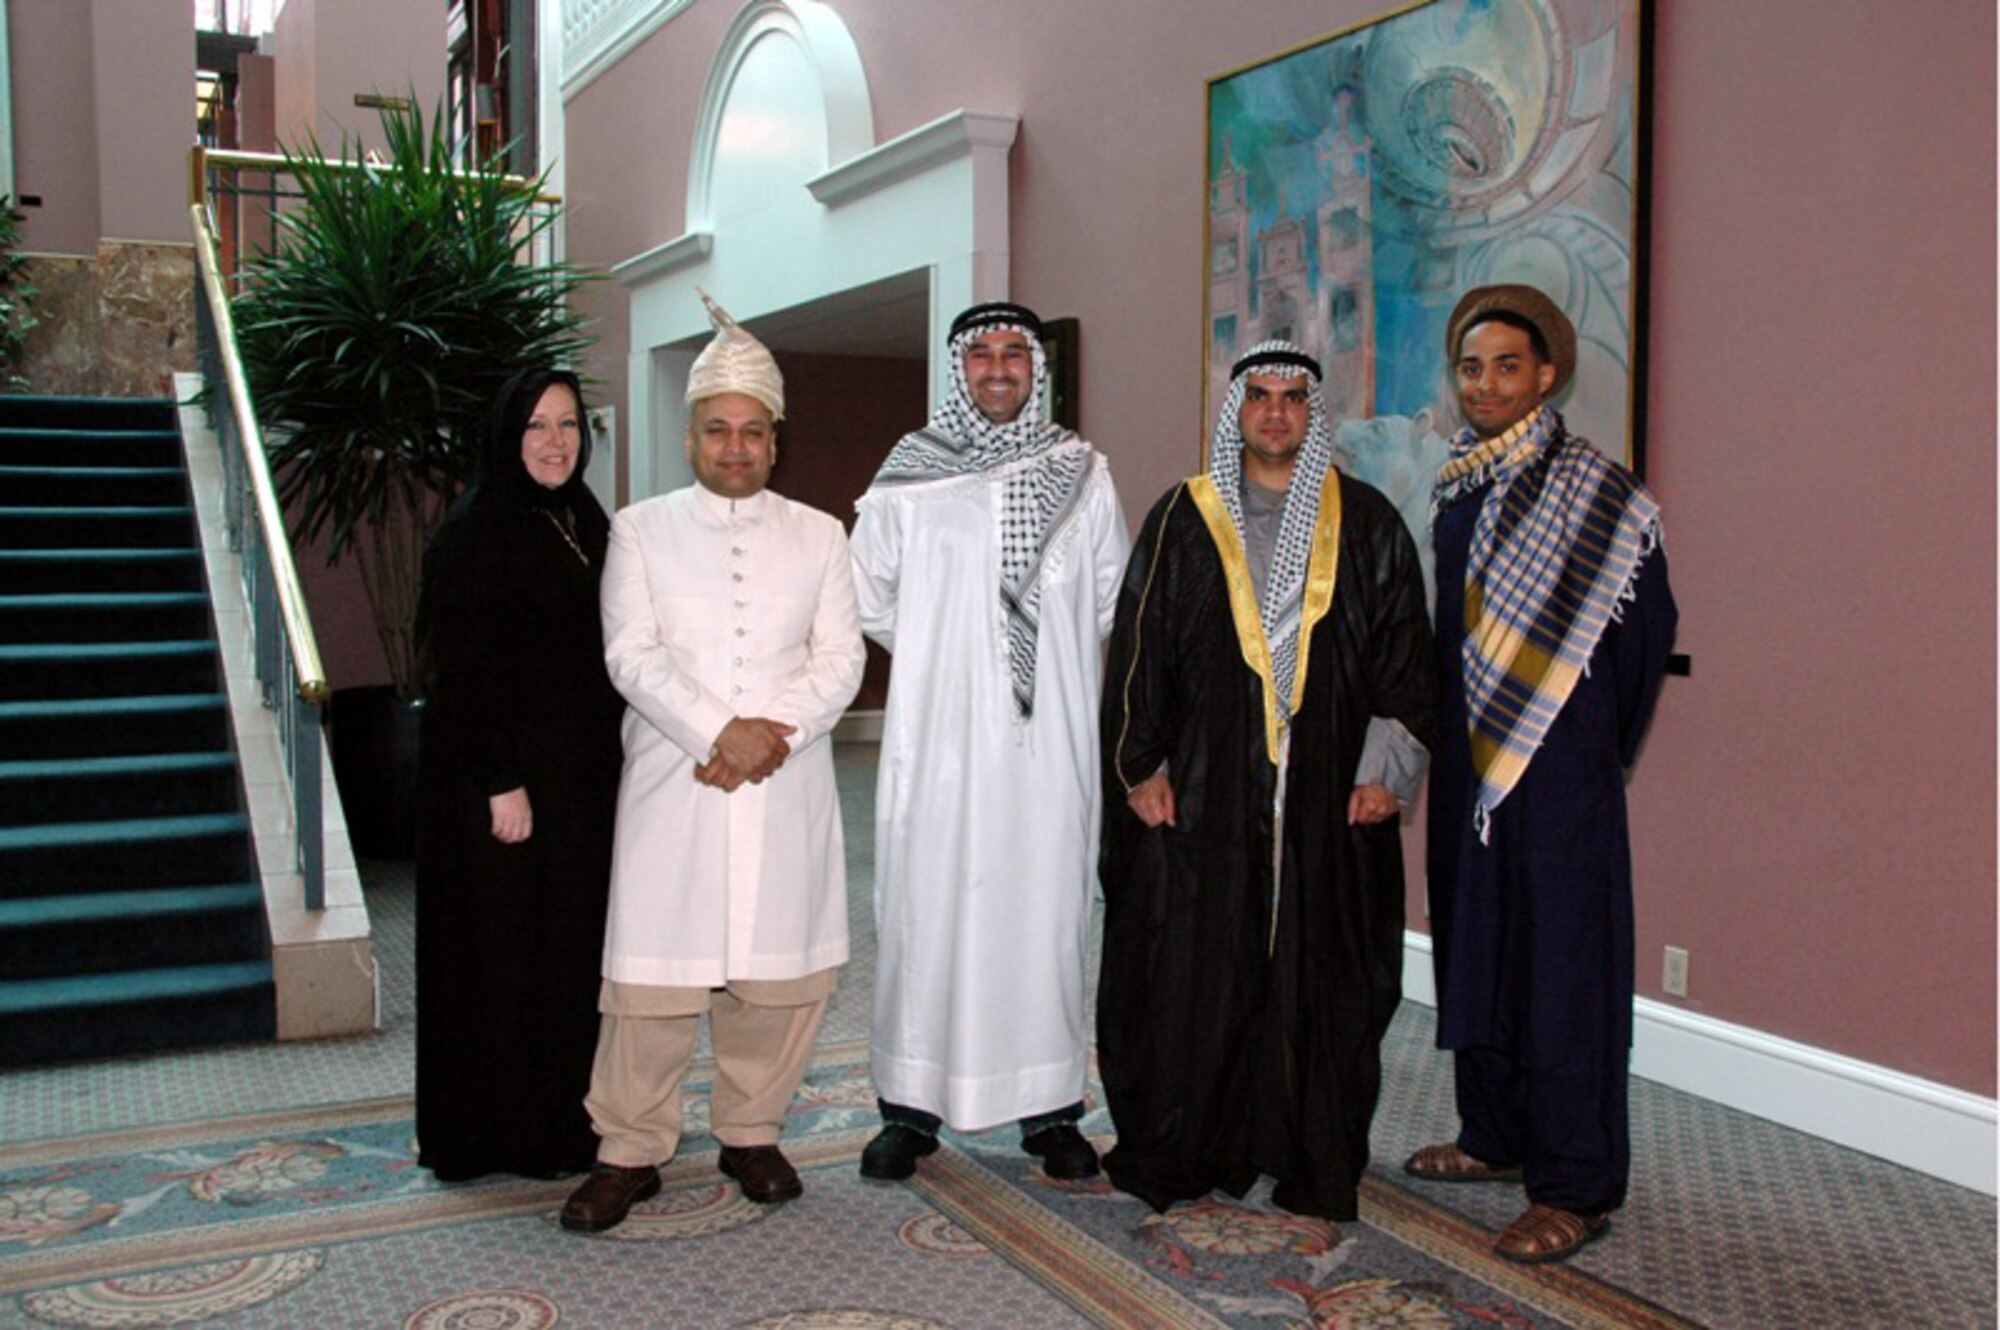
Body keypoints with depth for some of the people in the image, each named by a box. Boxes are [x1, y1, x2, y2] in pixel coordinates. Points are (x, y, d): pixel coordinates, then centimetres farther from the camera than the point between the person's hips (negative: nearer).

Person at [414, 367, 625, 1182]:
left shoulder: (586, 525, 12)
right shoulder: (475, 534, -10)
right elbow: (463, 671, -15)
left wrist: (611, 763, 10)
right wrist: (500, 783, -19)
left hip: (584, 776, 7)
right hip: (508, 776, -7)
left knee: (577, 945, 12)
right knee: (506, 953, 1)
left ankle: (569, 1115, 23)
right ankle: (505, 1135, 13)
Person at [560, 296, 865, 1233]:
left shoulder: (818, 536, 13)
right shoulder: (640, 531, 8)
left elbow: (840, 658, 5)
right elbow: (632, 655, -2)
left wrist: (779, 731, -12)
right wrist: (716, 733, -15)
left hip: (788, 787, 2)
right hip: (672, 784, -1)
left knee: (781, 970, 5)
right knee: (651, 973, -2)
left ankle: (750, 1133, 23)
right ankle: (630, 1151, 12)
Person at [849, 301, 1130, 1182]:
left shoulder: (1081, 472, 7)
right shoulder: (910, 474, 4)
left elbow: (1110, 596, 15)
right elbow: (869, 596, 10)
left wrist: (1047, 651, 10)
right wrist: (934, 650, 9)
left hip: (1047, 734, 1)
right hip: (937, 733, -1)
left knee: (1044, 907, 3)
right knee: (924, 907, 0)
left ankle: (1049, 1107, 14)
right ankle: (912, 1107, 11)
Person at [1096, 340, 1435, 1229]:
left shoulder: (1366, 523, 8)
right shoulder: (1183, 521, 6)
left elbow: (1405, 650, 7)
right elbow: (1137, 648, 5)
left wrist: (1387, 767, -2)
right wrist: (1140, 766, 0)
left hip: (1329, 794, 1)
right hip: (1204, 789, 0)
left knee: (1320, 978, 5)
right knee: (1194, 975, 3)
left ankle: (1313, 1169, 19)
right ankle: (1187, 1156, 18)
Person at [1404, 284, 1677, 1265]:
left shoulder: (1596, 492, -9)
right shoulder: (1455, 488, 11)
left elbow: (1644, 629, -8)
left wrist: (1598, 742, -4)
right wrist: (1442, 730, 12)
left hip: (1558, 760, -7)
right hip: (1465, 756, 7)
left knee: (1560, 958, -4)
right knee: (1473, 943, 13)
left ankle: (1575, 1185, 4)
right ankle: (1496, 1135, 28)